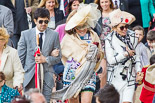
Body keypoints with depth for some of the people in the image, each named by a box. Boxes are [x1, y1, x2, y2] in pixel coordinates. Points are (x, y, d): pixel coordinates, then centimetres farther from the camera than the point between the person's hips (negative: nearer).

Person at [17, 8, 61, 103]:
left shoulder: (54, 35, 6)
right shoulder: (26, 34, 5)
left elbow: (58, 57, 8)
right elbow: (20, 56, 6)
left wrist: (46, 59, -10)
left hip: (46, 77, 0)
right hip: (30, 76, 0)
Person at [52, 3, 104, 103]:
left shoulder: (93, 36, 4)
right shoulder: (68, 38, 1)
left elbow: (101, 53, 14)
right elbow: (62, 54, 16)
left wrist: (97, 55, -6)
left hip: (89, 75, 0)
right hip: (72, 75, 0)